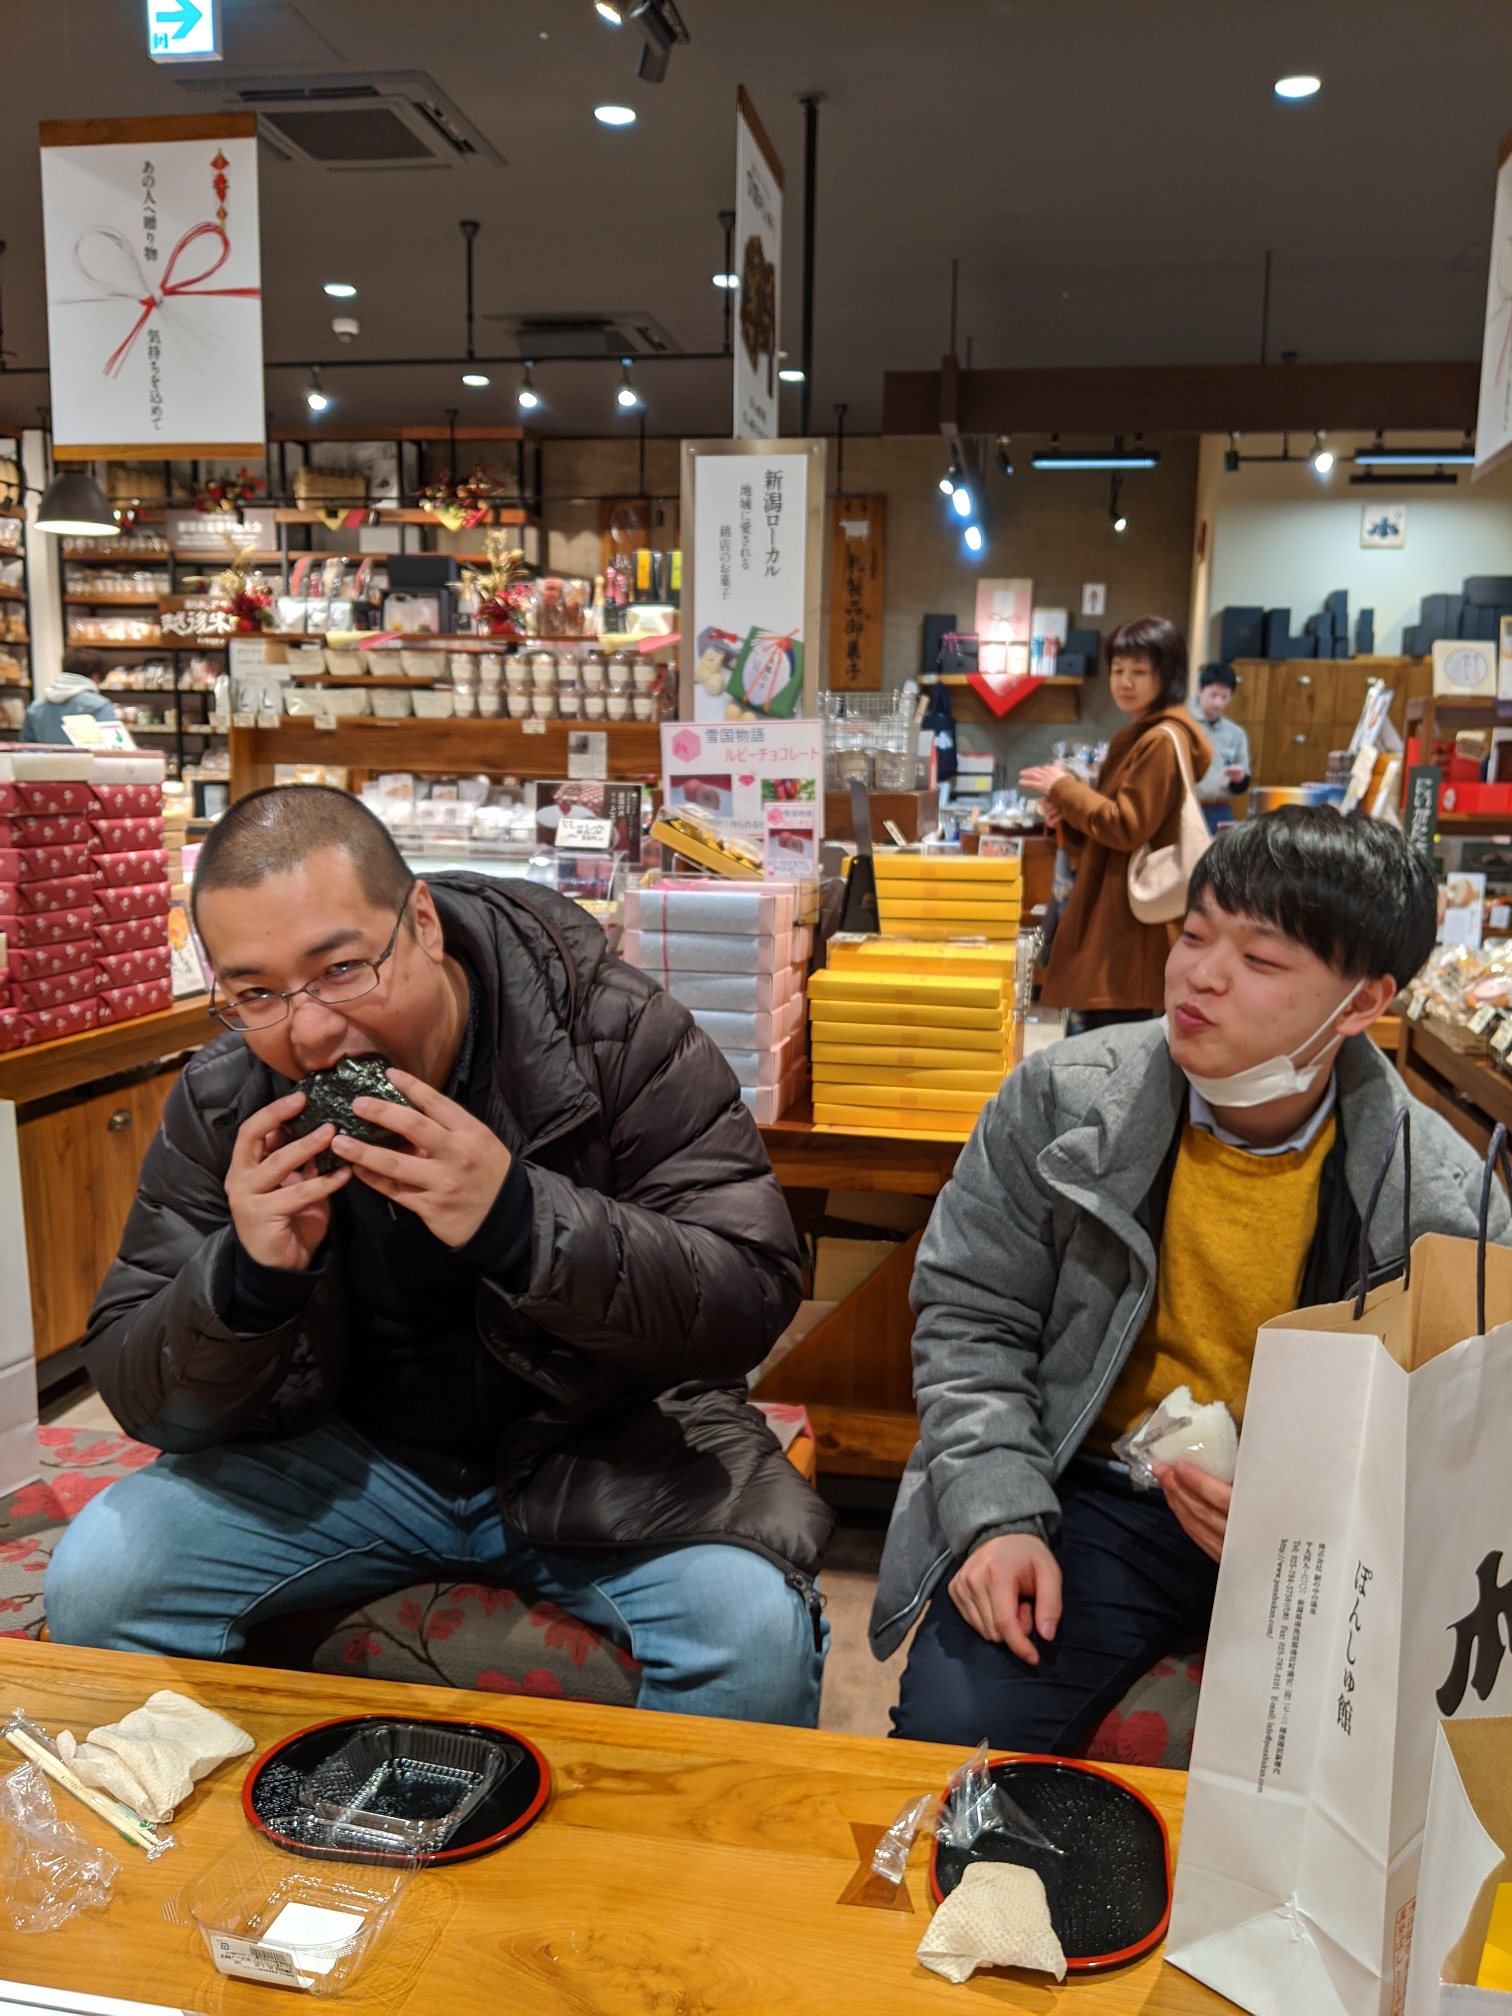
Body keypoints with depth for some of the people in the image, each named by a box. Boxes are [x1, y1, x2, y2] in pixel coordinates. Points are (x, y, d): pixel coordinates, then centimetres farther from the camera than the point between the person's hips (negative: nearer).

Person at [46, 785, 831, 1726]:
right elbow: (142, 1394, -4)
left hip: (604, 1443, -3)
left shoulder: (616, 1034, -17)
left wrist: (520, 1222, -36)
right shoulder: (223, 1101, -8)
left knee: (754, 1625, -28)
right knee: (96, 1581, -13)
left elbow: (754, 1291, -21)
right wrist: (248, 1279, -27)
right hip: (354, 1453, 3)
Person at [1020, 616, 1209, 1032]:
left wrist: (1063, 787, -9)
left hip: (1134, 915, -10)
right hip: (1109, 909, 10)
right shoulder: (1140, 737, 18)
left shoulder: (1163, 740, -14)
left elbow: (1127, 828, -19)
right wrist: (1067, 818, 2)